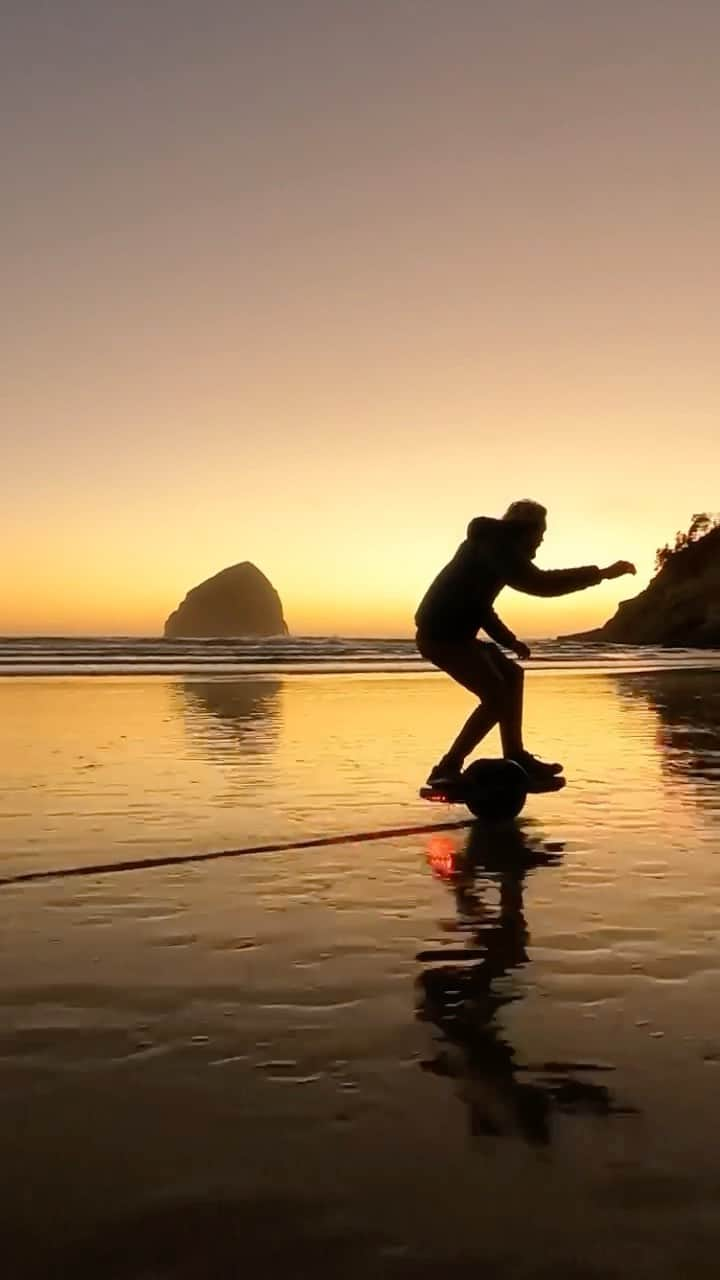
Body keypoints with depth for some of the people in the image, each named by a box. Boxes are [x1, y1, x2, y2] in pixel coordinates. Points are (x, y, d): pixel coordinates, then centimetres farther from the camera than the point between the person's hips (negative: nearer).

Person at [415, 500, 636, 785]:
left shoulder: (492, 545, 19)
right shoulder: (497, 545, -13)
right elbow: (538, 583, -26)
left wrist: (508, 640, 16)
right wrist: (602, 573, -23)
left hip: (452, 631, 11)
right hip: (441, 634, -11)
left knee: (511, 675, 18)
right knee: (497, 696, -14)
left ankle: (515, 758, 21)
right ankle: (447, 769, -10)